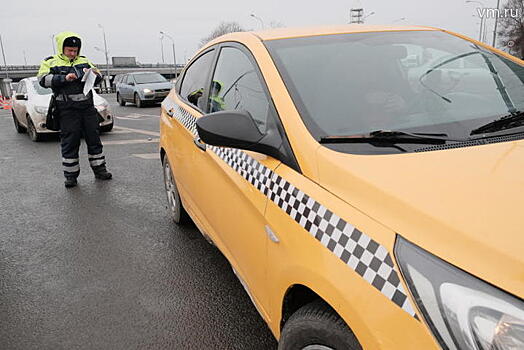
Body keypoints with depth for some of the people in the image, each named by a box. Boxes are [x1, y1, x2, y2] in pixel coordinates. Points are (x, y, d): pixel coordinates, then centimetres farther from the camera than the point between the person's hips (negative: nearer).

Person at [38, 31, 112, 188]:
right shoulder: (51, 62, 5)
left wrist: (94, 74, -7)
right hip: (67, 110, -3)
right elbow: (43, 80, -8)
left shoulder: (84, 61, 16)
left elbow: (98, 78, 17)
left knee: (94, 138, 8)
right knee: (70, 142, 0)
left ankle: (99, 169, 19)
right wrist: (64, 78, -20)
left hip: (88, 107, 4)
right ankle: (71, 175, 9)